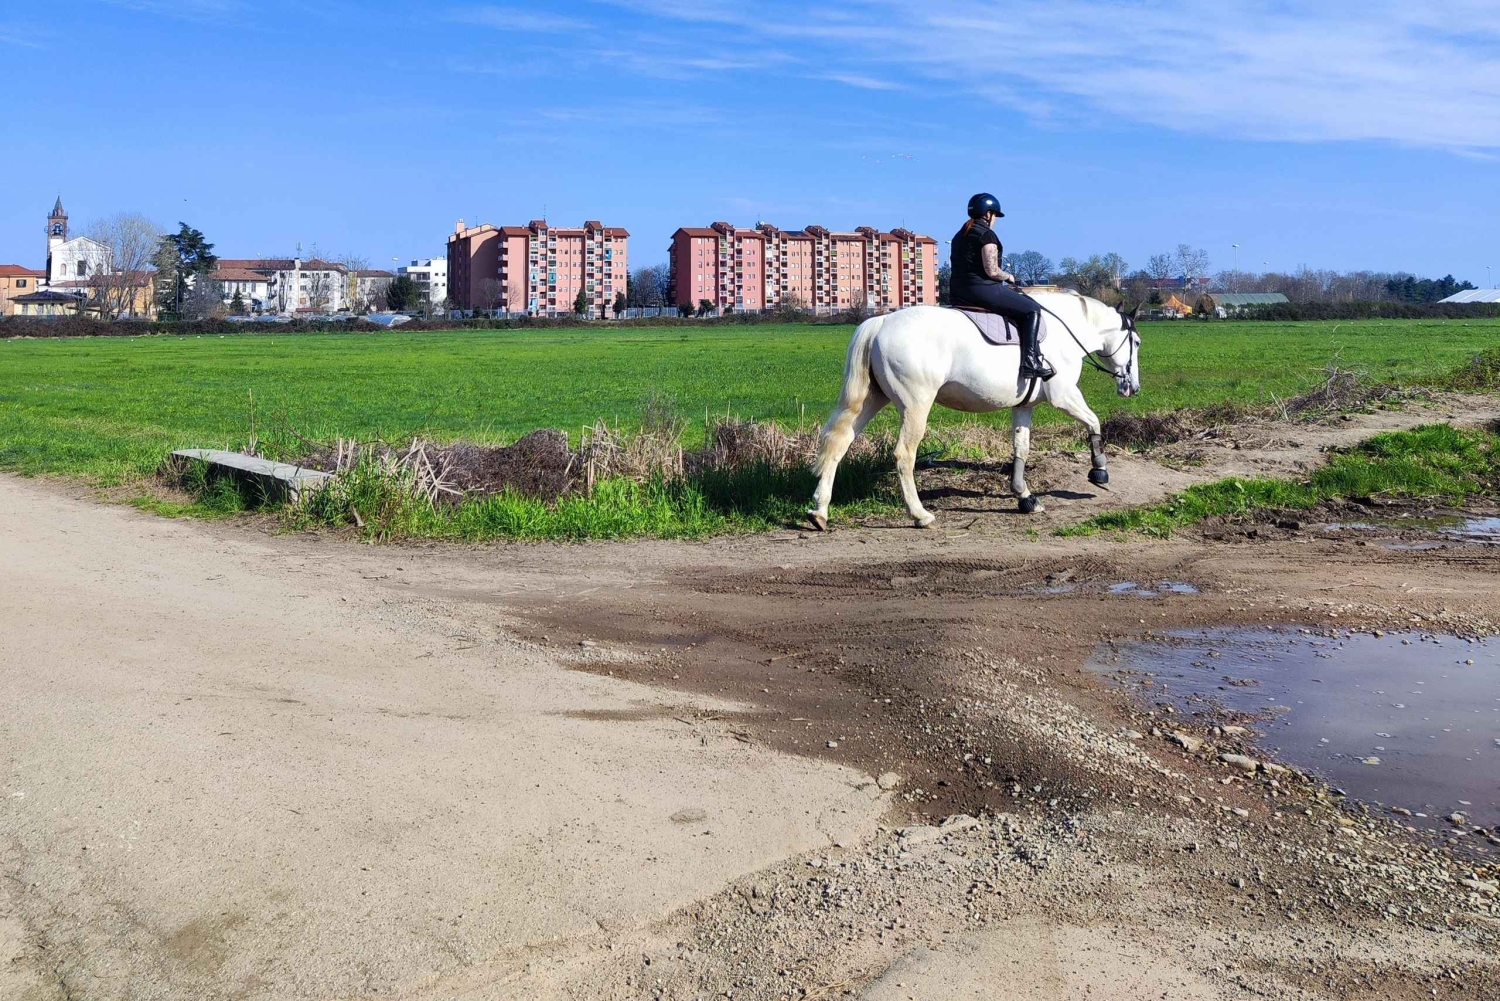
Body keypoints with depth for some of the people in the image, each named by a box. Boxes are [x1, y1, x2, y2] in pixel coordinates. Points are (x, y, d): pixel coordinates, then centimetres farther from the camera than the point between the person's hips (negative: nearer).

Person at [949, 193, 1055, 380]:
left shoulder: (960, 235, 18)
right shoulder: (987, 234, -9)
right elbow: (991, 271, -17)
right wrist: (1009, 276, 2)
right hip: (982, 289, -10)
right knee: (1031, 308, -1)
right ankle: (1031, 361, -12)